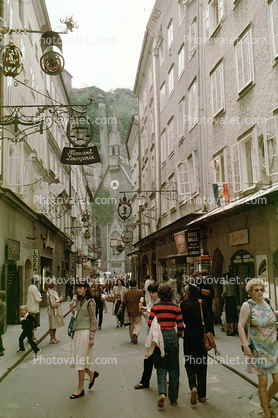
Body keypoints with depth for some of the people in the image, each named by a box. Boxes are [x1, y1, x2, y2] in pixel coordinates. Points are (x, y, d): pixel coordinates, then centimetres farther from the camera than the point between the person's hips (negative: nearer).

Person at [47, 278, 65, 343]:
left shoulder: (54, 292, 10)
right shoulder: (51, 293, -21)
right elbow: (53, 304, -24)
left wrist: (59, 300, 8)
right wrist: (59, 300, -13)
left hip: (56, 311, 10)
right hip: (53, 312, -10)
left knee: (55, 326, 17)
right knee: (52, 326, 2)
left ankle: (54, 338, 27)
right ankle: (52, 339, 11)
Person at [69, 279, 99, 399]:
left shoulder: (90, 302, -12)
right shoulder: (78, 301, 11)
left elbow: (93, 320, -12)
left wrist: (91, 337, -16)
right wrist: (72, 309, -1)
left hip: (85, 332, -8)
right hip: (77, 332, 8)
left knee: (80, 360, -1)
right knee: (75, 359, 10)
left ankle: (80, 389, 12)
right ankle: (92, 373, 32)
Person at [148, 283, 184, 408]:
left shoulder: (155, 306, -4)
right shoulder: (176, 307, -3)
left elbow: (150, 323, -6)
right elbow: (180, 326, -1)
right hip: (172, 336, 1)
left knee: (161, 367, 10)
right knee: (173, 369, 11)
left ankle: (162, 392, -10)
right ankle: (173, 399, 18)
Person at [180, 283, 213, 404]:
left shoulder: (184, 305, -7)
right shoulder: (202, 305, 1)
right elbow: (209, 322, 0)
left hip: (189, 336, -3)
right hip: (202, 336, 3)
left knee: (189, 363, 10)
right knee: (202, 365, 12)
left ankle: (193, 387, -14)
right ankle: (202, 395, 18)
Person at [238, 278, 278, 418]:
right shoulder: (247, 306, -9)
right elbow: (240, 326, -10)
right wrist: (245, 345, -17)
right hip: (258, 349, -4)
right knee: (263, 382, 0)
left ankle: (266, 403, 30)